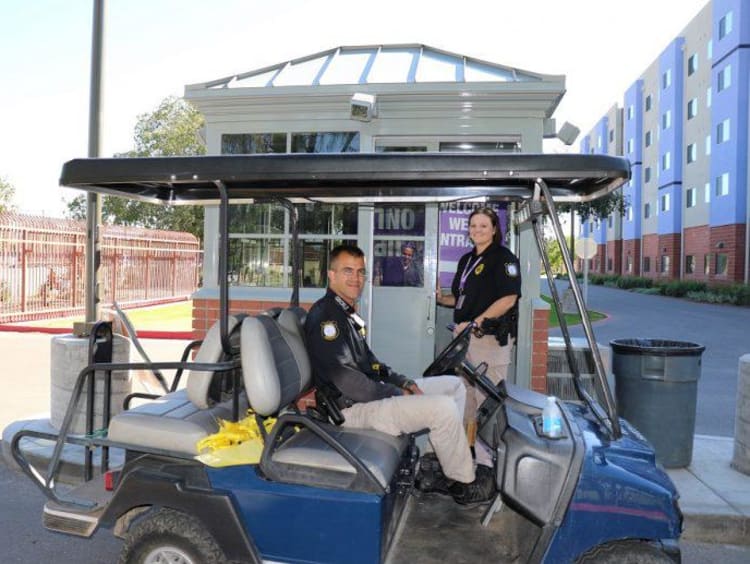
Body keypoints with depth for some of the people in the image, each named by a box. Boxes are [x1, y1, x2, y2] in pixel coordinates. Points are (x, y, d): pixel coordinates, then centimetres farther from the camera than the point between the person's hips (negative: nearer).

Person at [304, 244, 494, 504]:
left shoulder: (347, 313, 16)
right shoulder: (324, 316, -17)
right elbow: (348, 382, -24)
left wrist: (404, 382, 7)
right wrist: (398, 394, -14)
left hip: (373, 392, 11)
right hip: (353, 408, -11)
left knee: (454, 385, 11)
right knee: (444, 408, -23)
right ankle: (464, 484, 0)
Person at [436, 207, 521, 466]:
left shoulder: (504, 257, -7)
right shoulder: (466, 260, 17)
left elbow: (508, 299, -17)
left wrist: (474, 323, -20)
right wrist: (442, 299, 4)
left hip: (490, 338, -8)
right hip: (465, 336, 8)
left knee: (488, 399, -3)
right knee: (466, 395, 15)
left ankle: (487, 457, 9)